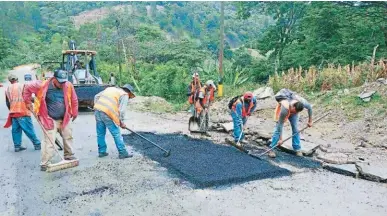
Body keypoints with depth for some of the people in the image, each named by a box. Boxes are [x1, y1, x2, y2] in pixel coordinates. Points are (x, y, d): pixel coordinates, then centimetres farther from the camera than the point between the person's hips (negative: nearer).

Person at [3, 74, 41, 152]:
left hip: (13, 113, 5)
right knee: (29, 129, -2)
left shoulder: (7, 89, 11)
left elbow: (7, 103, 16)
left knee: (16, 130, 11)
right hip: (23, 112, -5)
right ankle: (37, 144, 4)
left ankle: (17, 146, 14)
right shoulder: (22, 86, -6)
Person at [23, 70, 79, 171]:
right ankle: (44, 164, 5)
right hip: (50, 119, -4)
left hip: (65, 118, 4)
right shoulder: (42, 85, -16)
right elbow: (27, 88, 0)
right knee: (49, 142, -6)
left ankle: (69, 156, 36)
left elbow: (74, 100, 4)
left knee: (68, 137, 16)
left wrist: (74, 113, 11)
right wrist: (28, 102, 3)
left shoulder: (68, 86, -9)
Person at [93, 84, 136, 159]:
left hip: (97, 111, 7)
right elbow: (122, 110, -6)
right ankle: (122, 153, 8)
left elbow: (96, 96, 24)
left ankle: (102, 152, 27)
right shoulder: (124, 95, 6)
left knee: (100, 133, 17)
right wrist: (121, 122, 3)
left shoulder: (110, 89, 27)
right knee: (116, 134, 2)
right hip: (108, 113, -7)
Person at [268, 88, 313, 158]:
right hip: (282, 111, -4)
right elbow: (280, 124, -35)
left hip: (293, 112, 4)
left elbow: (309, 107, -10)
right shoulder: (284, 108, -44)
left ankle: (297, 149, 10)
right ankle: (271, 149, -6)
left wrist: (310, 121, -2)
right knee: (278, 129, -11)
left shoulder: (302, 102, -36)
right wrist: (280, 139, -29)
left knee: (295, 129, -1)